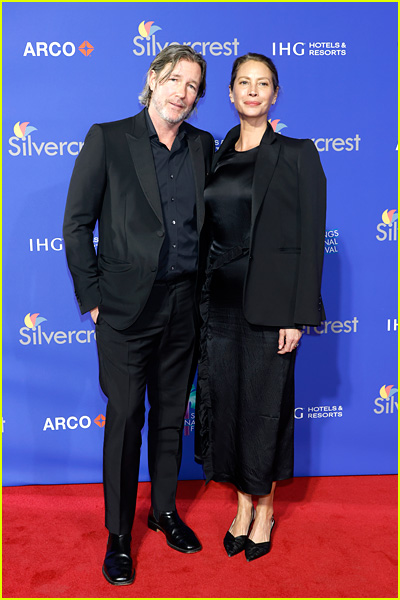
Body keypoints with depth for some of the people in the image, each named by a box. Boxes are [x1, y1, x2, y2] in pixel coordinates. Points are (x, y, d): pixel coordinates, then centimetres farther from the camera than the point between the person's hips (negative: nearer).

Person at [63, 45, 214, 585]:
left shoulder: (203, 146, 9)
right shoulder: (108, 139, -3)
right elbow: (76, 223, -3)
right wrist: (91, 297, -6)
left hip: (183, 303, 4)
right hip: (128, 305, -4)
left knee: (171, 414, 15)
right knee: (125, 418, 5)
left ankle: (165, 510, 36)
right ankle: (119, 535, 23)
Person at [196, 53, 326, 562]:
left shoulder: (298, 154, -2)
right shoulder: (216, 156, 11)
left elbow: (310, 239, -7)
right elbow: (205, 233, 12)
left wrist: (298, 315, -13)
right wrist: (201, 299, 6)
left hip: (269, 299, -4)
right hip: (220, 296, 5)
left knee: (265, 401, 6)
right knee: (225, 399, 10)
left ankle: (265, 506, 28)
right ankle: (242, 503, 29)